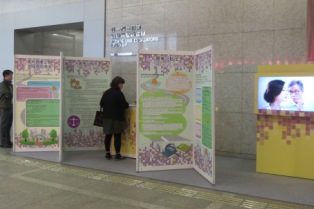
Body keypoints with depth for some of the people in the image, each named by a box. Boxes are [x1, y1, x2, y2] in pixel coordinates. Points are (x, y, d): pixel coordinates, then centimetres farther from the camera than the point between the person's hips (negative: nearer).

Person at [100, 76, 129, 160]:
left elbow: (101, 104, 12)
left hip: (107, 117, 6)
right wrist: (127, 104, 7)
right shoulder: (119, 93, -12)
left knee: (108, 136, 10)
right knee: (117, 136, 0)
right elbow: (124, 105, -15)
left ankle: (107, 153, 16)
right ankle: (117, 154, 3)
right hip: (117, 118, -6)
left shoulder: (106, 92, 9)